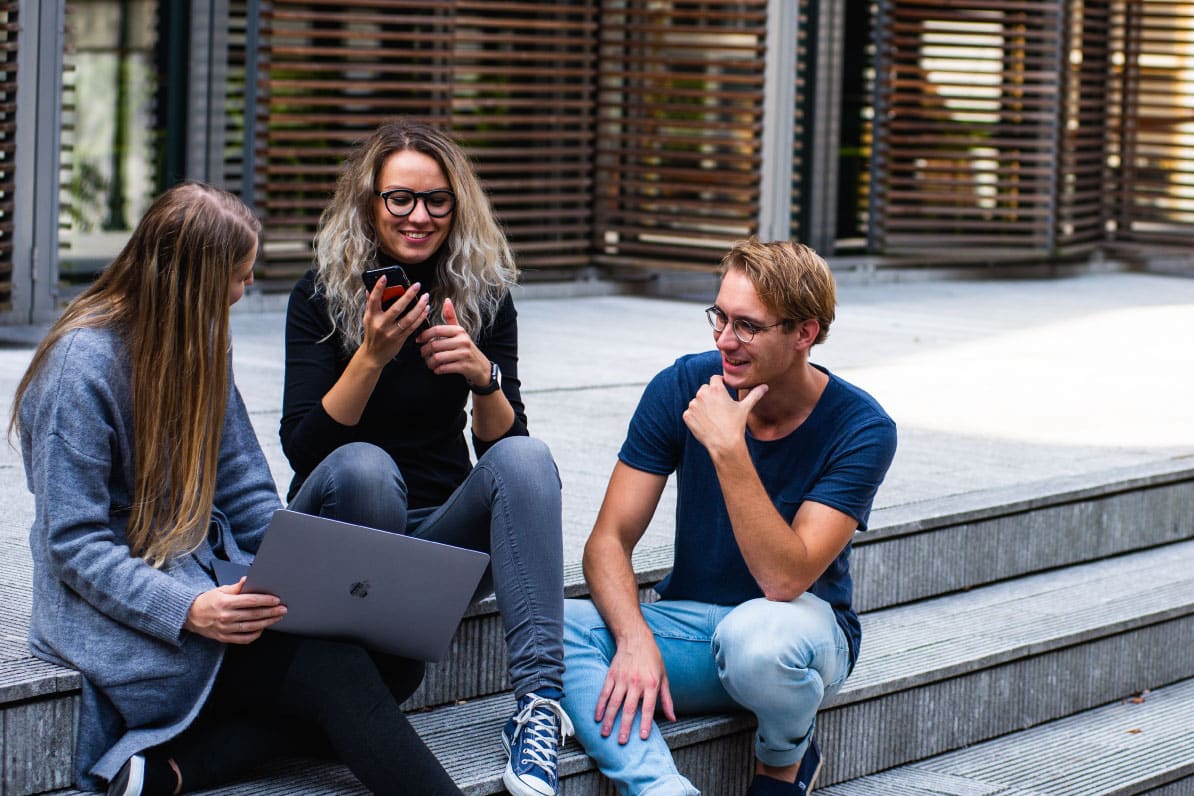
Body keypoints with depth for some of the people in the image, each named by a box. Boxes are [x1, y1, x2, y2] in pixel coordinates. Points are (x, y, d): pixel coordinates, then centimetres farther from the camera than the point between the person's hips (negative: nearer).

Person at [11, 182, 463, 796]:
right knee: (333, 670, -28)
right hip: (119, 610, -8)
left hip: (211, 578, 8)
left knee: (394, 657, -18)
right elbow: (74, 545, -16)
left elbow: (245, 490, 12)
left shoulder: (199, 341, 10)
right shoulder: (81, 364, -14)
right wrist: (188, 610, -30)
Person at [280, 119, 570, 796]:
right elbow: (302, 448, -14)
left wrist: (483, 376, -22)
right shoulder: (322, 295, -5)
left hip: (443, 536, 2)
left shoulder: (485, 296, 2)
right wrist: (372, 356, -27)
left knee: (527, 458, -27)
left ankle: (540, 703, -39)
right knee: (363, 465, -35)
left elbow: (503, 444, -2)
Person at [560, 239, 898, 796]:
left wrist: (728, 449, -33)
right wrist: (634, 638, -29)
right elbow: (608, 541, -9)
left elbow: (785, 579, -26)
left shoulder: (861, 429, -16)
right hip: (688, 622, 3)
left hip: (801, 629, -3)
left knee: (756, 635, -40)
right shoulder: (682, 388, -7)